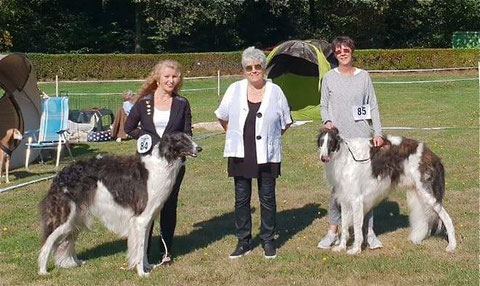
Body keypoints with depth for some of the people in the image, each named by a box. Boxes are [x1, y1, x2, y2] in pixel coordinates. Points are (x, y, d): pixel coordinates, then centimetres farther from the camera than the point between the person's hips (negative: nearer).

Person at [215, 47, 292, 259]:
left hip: (267, 154, -1)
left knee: (267, 198, 6)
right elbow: (222, 116, 14)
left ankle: (268, 240, 18)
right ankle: (243, 242, 17)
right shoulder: (235, 90, 1)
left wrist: (270, 137, 7)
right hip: (240, 154, 1)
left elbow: (286, 122, 10)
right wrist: (235, 135, 11)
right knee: (241, 198, 6)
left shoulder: (275, 91, 0)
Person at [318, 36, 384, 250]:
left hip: (362, 138, 0)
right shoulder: (329, 78, 5)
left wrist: (377, 133, -2)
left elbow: (373, 107, 6)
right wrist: (327, 121, -8)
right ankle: (333, 230, 13)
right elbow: (323, 105, 12)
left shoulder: (363, 76, 5)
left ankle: (369, 231, 13)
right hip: (337, 139, 0)